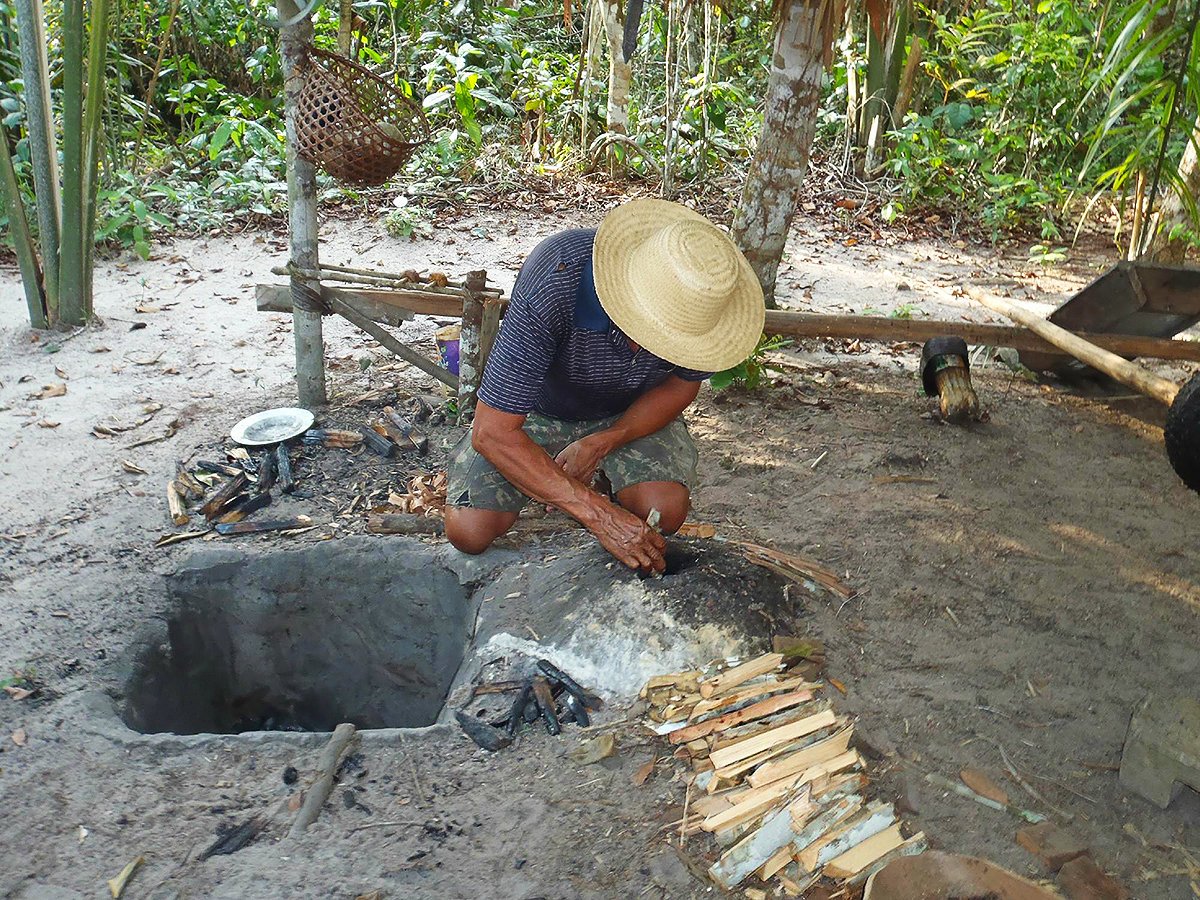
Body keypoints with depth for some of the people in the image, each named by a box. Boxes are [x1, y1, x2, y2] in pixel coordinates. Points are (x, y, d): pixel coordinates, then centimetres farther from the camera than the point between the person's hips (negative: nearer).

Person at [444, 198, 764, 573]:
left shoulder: (702, 299, -28)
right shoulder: (553, 280, -39)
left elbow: (683, 383, -7)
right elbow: (492, 432, -36)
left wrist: (602, 443, -23)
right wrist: (599, 515, -41)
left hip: (630, 413, 2)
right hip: (537, 410, -1)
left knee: (664, 513, -26)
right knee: (470, 531, -19)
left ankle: (606, 480, 10)